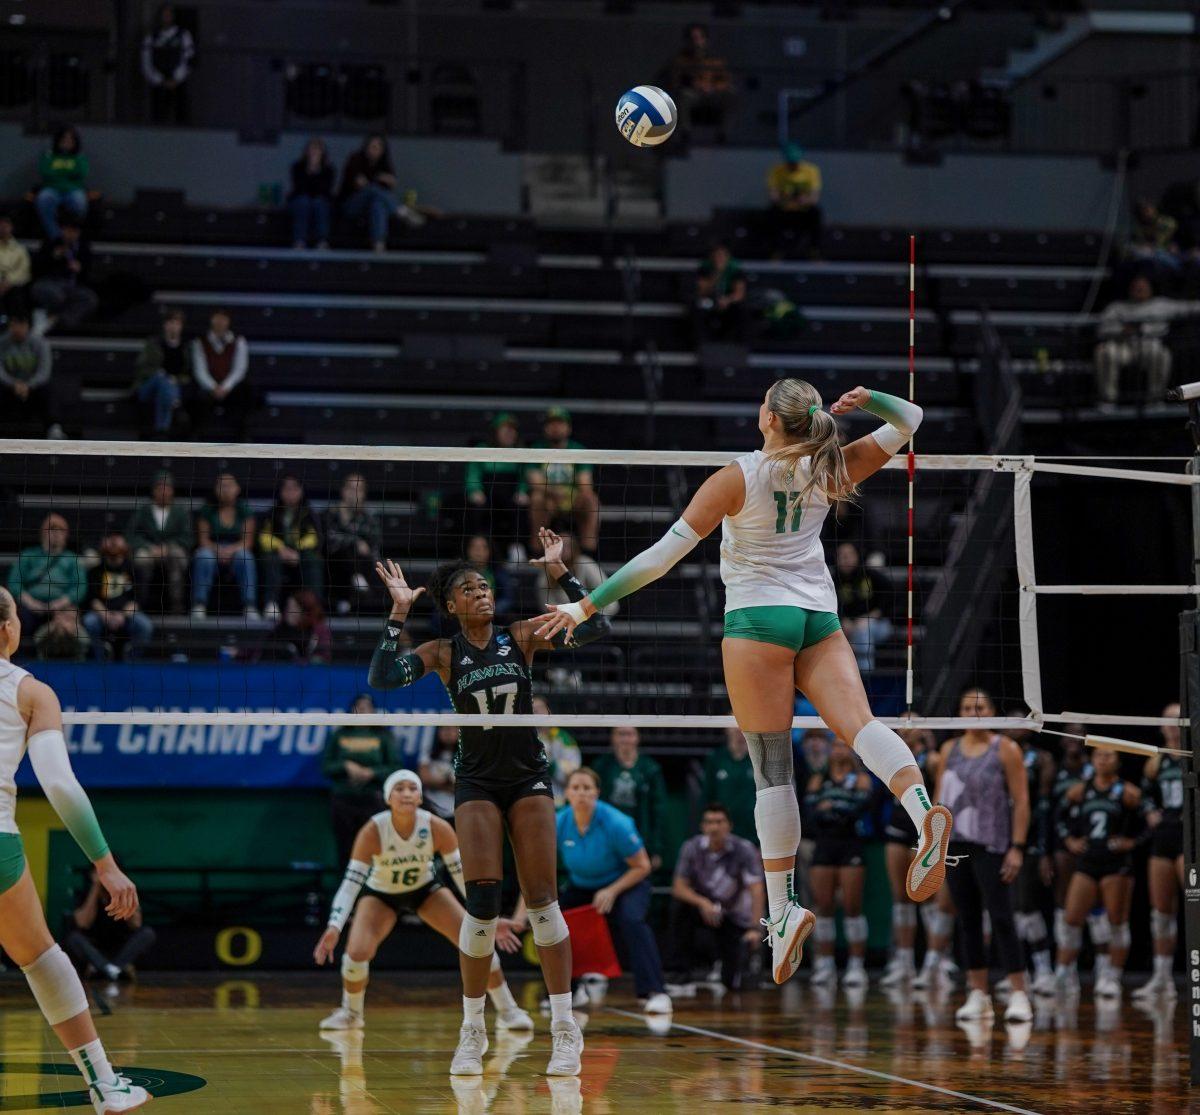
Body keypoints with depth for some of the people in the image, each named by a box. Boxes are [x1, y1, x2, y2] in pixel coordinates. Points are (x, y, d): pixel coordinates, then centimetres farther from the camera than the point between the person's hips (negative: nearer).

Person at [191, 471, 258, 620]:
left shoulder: (243, 510, 6)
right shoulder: (207, 510, 6)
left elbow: (247, 541, -2)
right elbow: (203, 540, -1)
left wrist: (231, 550, -22)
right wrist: (218, 550, -22)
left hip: (236, 552, 0)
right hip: (213, 551, 0)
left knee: (244, 556, -34)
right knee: (203, 555, -34)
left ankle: (249, 606, -38)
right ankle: (199, 605, -38)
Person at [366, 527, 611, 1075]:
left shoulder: (521, 635, 0)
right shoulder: (442, 653, -1)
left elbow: (593, 627, -8)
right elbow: (382, 677, -15)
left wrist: (560, 571, -12)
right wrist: (398, 612, -17)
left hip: (529, 777, 1)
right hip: (476, 783, 0)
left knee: (542, 900, -6)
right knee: (482, 904, -10)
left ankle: (565, 1029, -2)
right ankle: (472, 1033, 3)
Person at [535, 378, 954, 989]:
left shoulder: (738, 478, -7)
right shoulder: (828, 472, 5)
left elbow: (666, 554, -10)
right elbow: (908, 421, 19)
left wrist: (587, 605, -6)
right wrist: (867, 400, 0)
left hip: (758, 614, -4)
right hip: (820, 616, 4)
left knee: (771, 767, -4)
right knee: (858, 722, -12)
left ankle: (782, 907, -7)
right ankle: (922, 809, -42)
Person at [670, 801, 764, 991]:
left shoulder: (745, 849, -20)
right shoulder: (692, 848, -14)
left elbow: (757, 891, -26)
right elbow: (678, 888, -16)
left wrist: (755, 928, -38)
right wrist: (702, 903, -35)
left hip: (736, 917, -2)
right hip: (704, 909, 2)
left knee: (732, 982, -10)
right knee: (679, 906, -32)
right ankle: (684, 971, -17)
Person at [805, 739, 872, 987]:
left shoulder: (860, 779, 5)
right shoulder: (818, 780, 13)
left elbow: (862, 807, -10)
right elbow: (810, 808, 0)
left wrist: (834, 808, -20)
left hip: (851, 845, -3)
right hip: (824, 845, 3)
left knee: (852, 906, -6)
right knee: (824, 907, 1)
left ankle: (856, 966, -3)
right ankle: (825, 965, 7)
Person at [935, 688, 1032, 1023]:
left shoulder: (1006, 750, -2)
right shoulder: (949, 749, 12)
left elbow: (1021, 801, -5)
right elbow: (939, 798, 15)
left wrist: (1017, 847, -12)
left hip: (992, 847, -5)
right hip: (956, 845, 5)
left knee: (1001, 918, -10)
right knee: (968, 921, 6)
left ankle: (1019, 996, -10)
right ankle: (978, 996, 10)